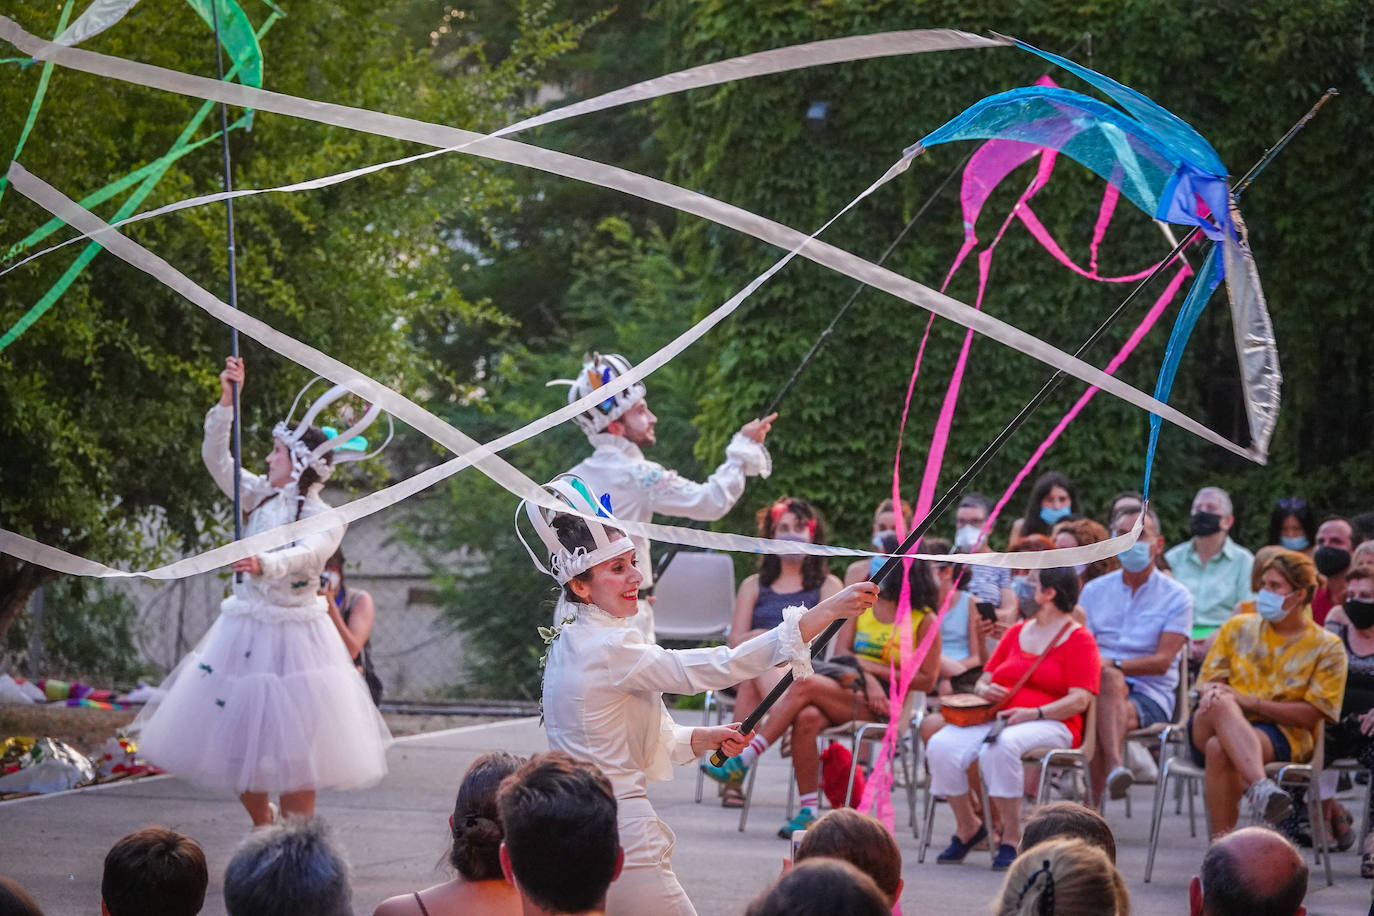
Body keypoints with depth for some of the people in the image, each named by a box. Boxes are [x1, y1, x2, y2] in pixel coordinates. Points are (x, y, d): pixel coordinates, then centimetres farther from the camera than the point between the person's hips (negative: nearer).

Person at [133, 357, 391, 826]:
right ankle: (263, 829, 29)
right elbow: (216, 458, 2)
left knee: (291, 751, -2)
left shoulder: (326, 520, -11)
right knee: (239, 742, 9)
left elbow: (303, 555, -31)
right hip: (244, 629, 5)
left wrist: (264, 565, -50)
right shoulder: (261, 497, 5)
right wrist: (227, 401, -8)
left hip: (293, 637, -5)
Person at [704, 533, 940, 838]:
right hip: (846, 692, 5)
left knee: (806, 685, -29)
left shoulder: (924, 621, 2)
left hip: (885, 706, -5)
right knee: (807, 718, -32)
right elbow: (840, 655, 8)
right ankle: (808, 812, -28)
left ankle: (741, 762, -27)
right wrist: (865, 680, -13)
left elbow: (927, 681, -2)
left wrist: (872, 668, -7)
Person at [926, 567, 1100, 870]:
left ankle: (1011, 837, -26)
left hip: (1051, 724, -6)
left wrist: (1033, 713, -22)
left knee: (999, 747, -40)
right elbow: (985, 679, 25)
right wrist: (984, 689, -1)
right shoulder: (1016, 632, 22)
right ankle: (968, 827, -4)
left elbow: (1079, 700, -9)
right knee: (941, 745, -23)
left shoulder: (1079, 640, 2)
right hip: (997, 717, 6)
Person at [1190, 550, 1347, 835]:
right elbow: (1208, 682, 15)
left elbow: (1311, 715, -2)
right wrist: (1212, 693, -13)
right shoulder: (1237, 628, 19)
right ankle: (1260, 787, -61)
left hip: (1280, 734, -3)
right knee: (1221, 703, -39)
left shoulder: (1326, 647, 7)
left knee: (1219, 749, -39)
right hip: (1212, 727, 3)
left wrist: (1249, 702, -12)